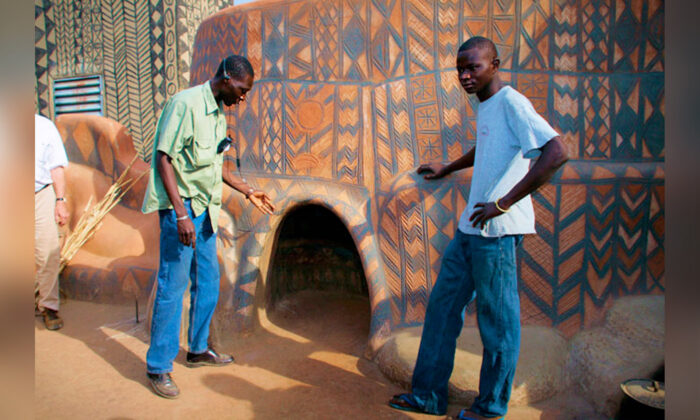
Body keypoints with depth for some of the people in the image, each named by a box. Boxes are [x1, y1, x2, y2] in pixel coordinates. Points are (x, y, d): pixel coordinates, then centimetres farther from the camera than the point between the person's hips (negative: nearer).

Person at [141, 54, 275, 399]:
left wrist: (248, 192, 21)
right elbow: (164, 159, -18)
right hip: (180, 208, -9)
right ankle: (158, 368, 12)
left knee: (207, 282, 15)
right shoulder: (185, 104, -14)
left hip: (205, 208, 9)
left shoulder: (218, 112, 13)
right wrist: (181, 214, -24)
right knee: (172, 286, -2)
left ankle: (198, 349, 32)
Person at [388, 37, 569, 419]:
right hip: (470, 228, 10)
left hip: (496, 231, -9)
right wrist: (447, 169, 47)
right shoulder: (485, 108, 15)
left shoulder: (511, 103, -12)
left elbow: (556, 153, -24)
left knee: (497, 319, 4)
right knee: (443, 306, 13)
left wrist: (504, 203, -25)